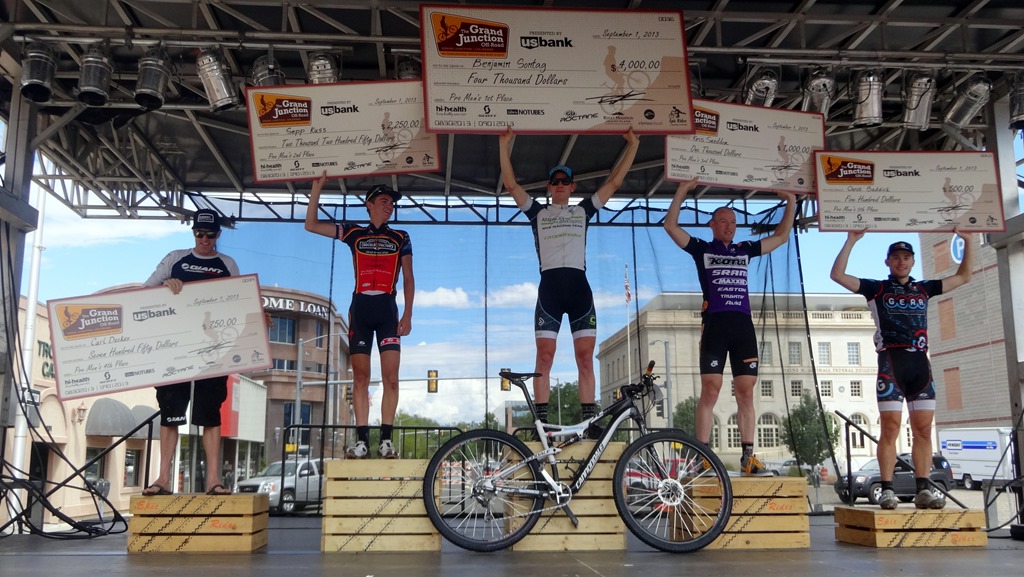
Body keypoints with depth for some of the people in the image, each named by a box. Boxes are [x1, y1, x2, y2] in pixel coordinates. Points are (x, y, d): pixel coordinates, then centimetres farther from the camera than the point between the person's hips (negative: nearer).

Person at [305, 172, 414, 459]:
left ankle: (386, 440, -3)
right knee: (360, 378, -1)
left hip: (387, 309, 0)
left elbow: (408, 279, 10)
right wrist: (317, 187, 2)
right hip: (360, 308, 0)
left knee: (391, 377, -7)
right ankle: (361, 440, 1)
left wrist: (408, 314, 0)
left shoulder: (401, 238, 12)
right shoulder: (354, 233, 11)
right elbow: (311, 225, 8)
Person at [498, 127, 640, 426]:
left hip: (579, 286, 2)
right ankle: (541, 422, -6)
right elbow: (511, 183, 7)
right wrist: (504, 145, 1)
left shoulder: (583, 210, 19)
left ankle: (589, 420, -1)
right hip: (549, 286, -1)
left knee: (585, 358, -2)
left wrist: (632, 145, 15)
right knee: (544, 357, -6)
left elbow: (614, 182, 17)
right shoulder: (538, 212, 15)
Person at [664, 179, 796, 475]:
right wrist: (681, 192, -4)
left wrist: (790, 204, 21)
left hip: (743, 325, 4)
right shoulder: (701, 249, 11)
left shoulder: (745, 250, 21)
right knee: (710, 390, -9)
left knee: (746, 393, 2)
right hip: (715, 323, -4)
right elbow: (671, 226, 1)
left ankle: (748, 456, 4)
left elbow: (781, 237, 28)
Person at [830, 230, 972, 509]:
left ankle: (923, 490, 4)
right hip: (891, 362, -4)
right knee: (890, 427, -8)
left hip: (920, 362, 4)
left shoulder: (924, 288, 19)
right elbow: (838, 275, -1)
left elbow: (963, 277, 24)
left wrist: (968, 241, 16)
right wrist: (851, 241, -7)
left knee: (923, 429, 1)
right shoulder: (877, 288, 9)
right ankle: (887, 490, -7)